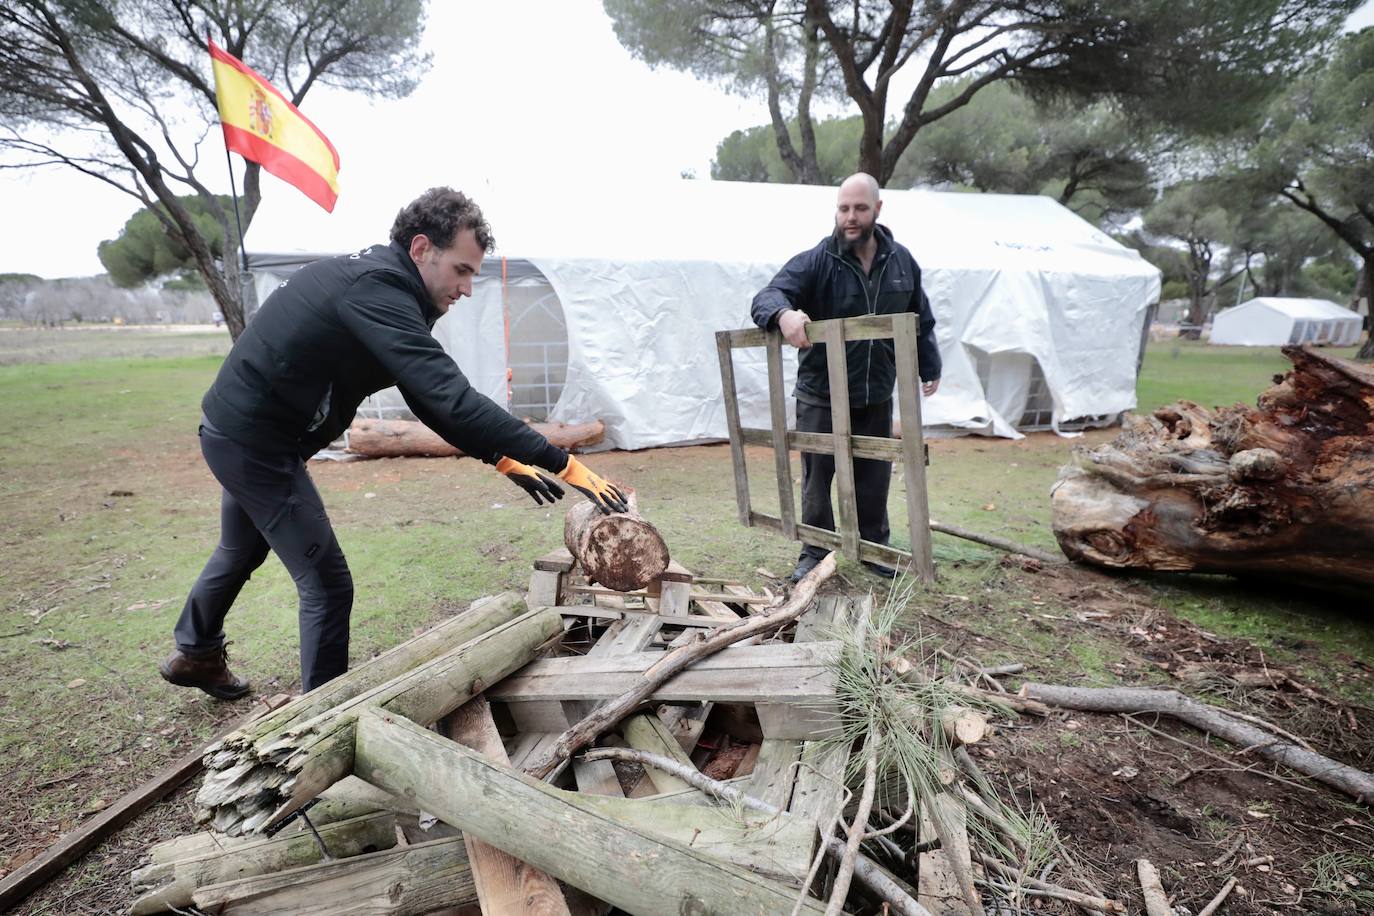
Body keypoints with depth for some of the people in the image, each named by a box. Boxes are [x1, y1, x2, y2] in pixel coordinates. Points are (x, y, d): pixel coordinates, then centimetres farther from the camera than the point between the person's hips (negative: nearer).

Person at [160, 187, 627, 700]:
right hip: (257, 445, -10)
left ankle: (194, 656, 54)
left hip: (237, 431, 10)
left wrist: (503, 459, -1)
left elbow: (430, 398, 4)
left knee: (241, 553, 30)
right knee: (327, 584, -2)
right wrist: (564, 464, -37)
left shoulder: (372, 278, 4)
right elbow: (451, 400, -38)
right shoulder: (377, 290, -28)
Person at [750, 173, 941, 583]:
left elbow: (921, 321, 16)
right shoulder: (815, 261, -10)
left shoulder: (901, 261, 4)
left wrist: (930, 367, 20)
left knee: (874, 479, 13)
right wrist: (783, 314, -45)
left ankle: (874, 547, 31)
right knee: (817, 478, 5)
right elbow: (766, 297, -23)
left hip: (876, 397, 4)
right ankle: (815, 552, 20)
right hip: (821, 397, -3)